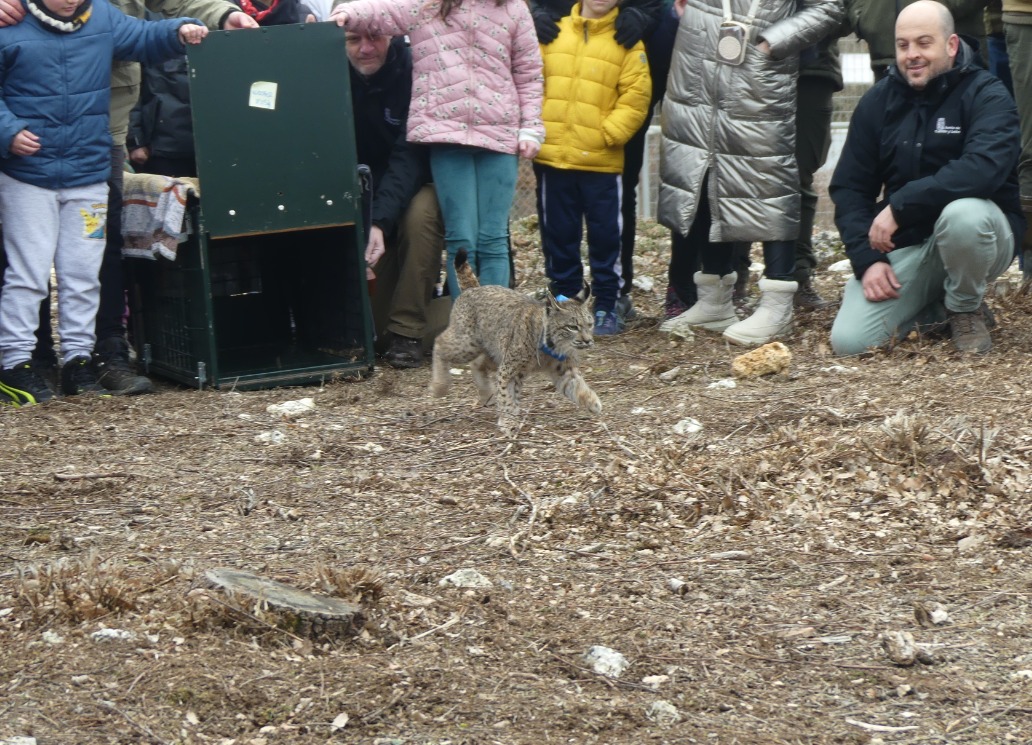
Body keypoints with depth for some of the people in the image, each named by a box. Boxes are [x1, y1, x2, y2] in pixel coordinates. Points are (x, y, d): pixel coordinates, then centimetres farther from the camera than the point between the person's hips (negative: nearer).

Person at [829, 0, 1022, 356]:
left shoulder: (987, 95, -11)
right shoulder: (877, 103, 4)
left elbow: (984, 169, -29)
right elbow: (848, 188, 4)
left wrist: (900, 206, -31)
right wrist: (867, 260, -10)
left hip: (975, 234, -3)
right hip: (903, 246, 4)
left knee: (963, 213, -40)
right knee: (848, 341, -17)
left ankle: (967, 309, -8)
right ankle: (931, 308, 14)